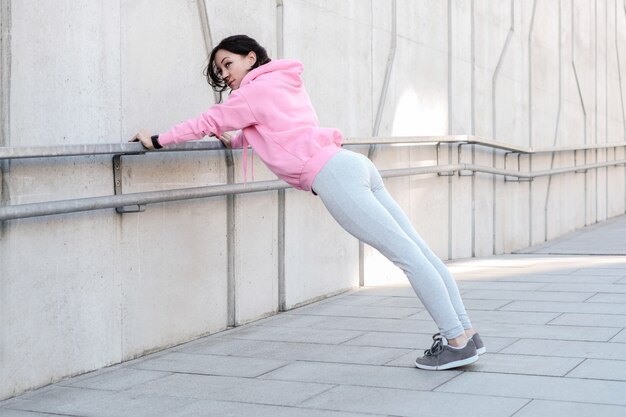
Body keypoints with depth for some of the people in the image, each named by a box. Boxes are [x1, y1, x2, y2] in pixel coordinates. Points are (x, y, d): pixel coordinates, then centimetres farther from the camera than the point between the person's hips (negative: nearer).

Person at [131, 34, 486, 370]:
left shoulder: (257, 88, 2)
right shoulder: (283, 84, 27)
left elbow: (209, 122, 7)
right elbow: (268, 133, 43)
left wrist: (157, 140, 16)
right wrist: (232, 140, 34)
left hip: (332, 175, -9)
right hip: (354, 165, 9)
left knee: (407, 253, -11)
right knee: (418, 249, 4)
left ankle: (457, 340, -11)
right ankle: (466, 332, 5)